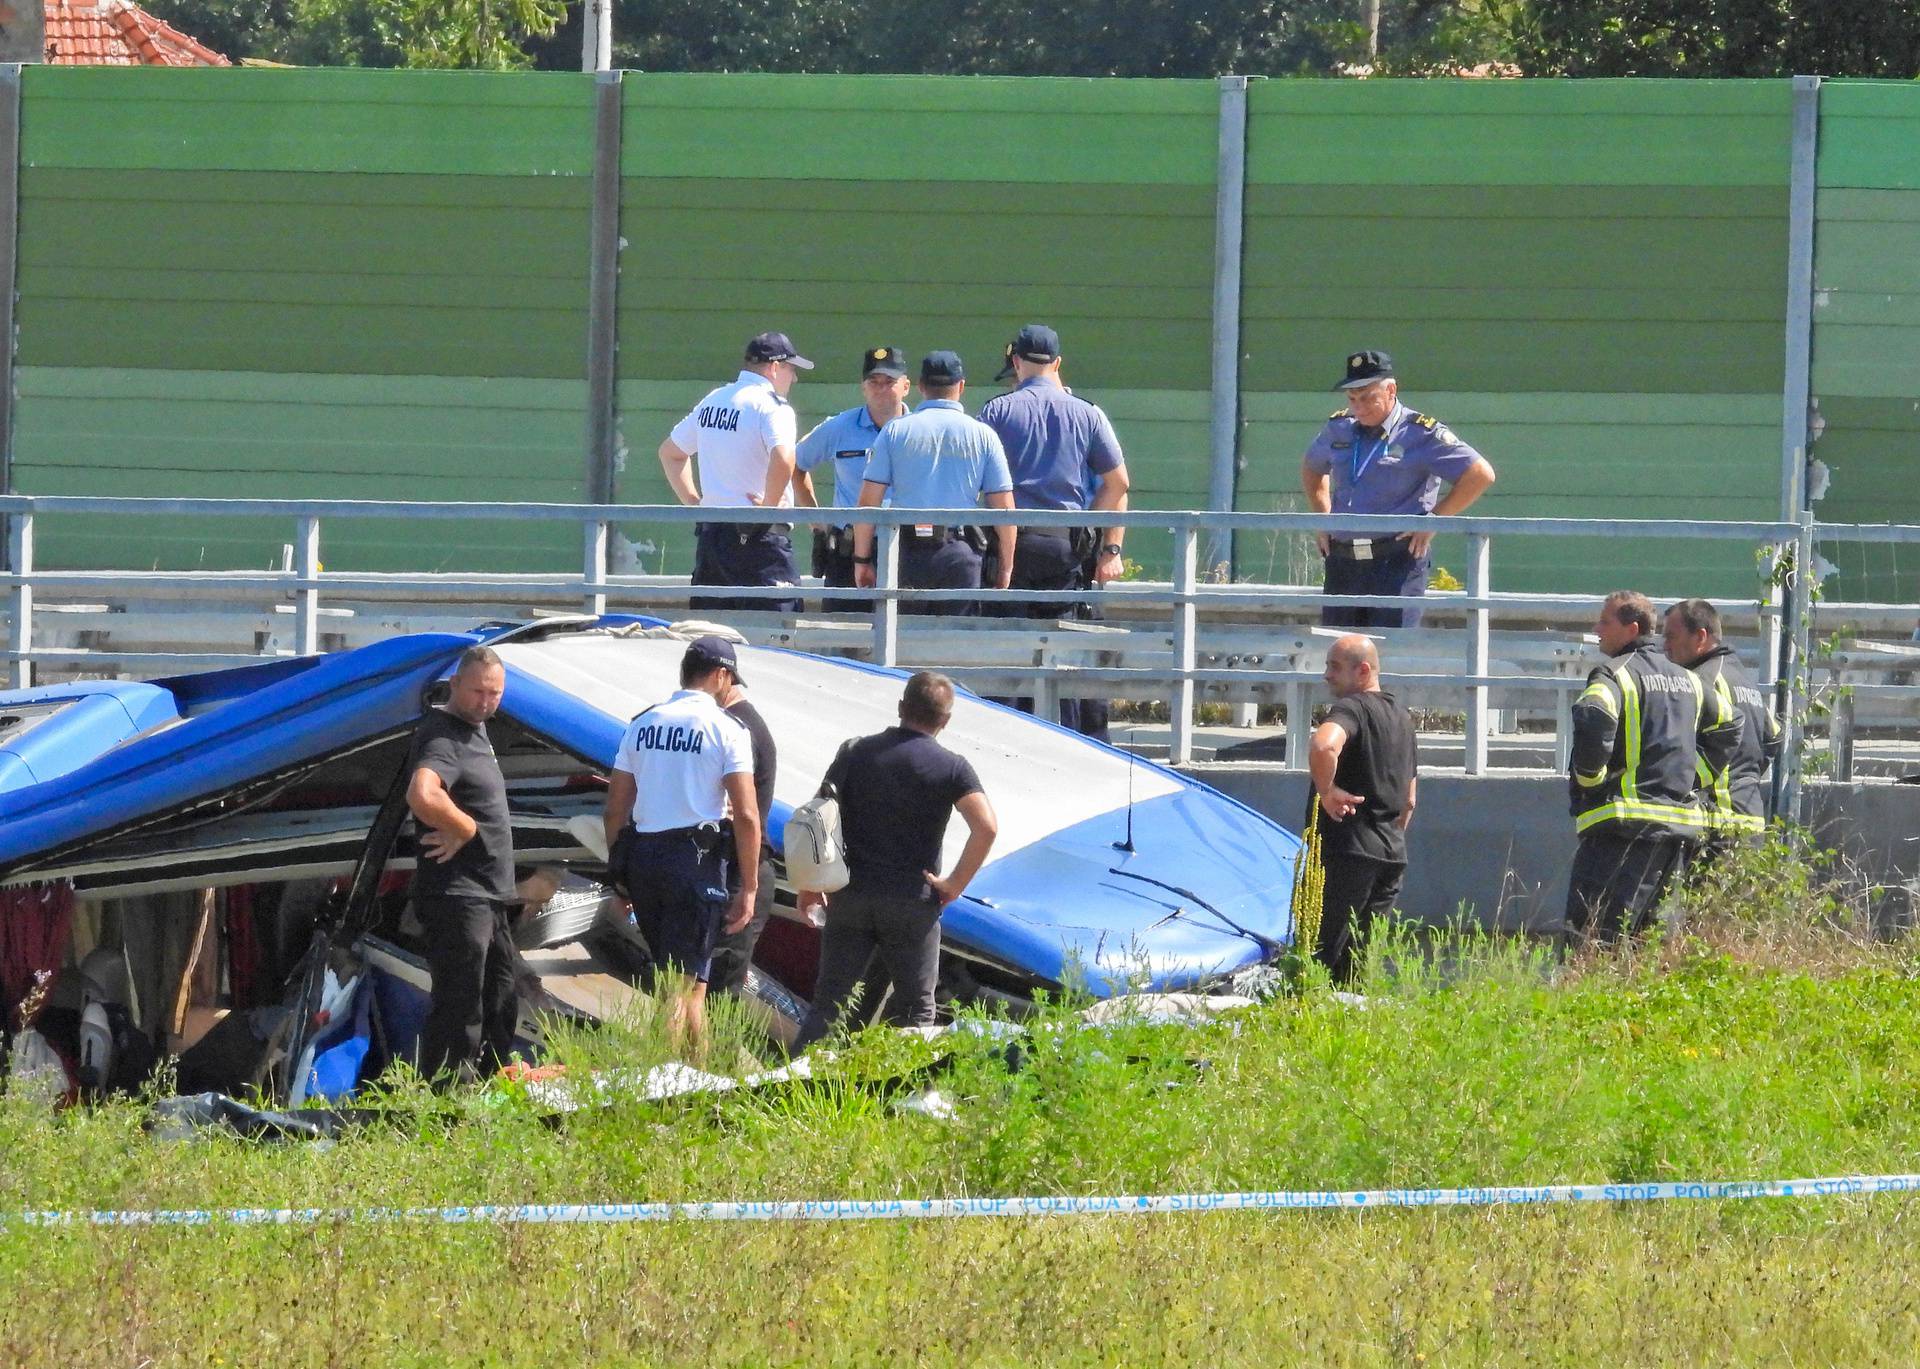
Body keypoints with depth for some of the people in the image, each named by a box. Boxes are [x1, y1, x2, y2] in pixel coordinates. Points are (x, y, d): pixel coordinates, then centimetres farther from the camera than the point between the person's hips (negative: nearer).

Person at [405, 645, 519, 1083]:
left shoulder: (476, 731, 15)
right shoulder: (443, 737, -17)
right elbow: (422, 796, -37)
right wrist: (466, 829, -22)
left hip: (489, 898, 10)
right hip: (456, 895, -10)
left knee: (500, 1008, 18)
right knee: (458, 1010, -10)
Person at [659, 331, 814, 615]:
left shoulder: (712, 402, 15)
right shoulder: (770, 405, -10)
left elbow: (670, 452, 26)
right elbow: (783, 460, -28)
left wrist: (693, 502, 20)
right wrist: (769, 505, -14)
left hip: (709, 531, 8)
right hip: (757, 536, -8)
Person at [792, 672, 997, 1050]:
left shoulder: (855, 752, 3)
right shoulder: (951, 768, -6)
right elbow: (986, 828, -17)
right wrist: (955, 884, -5)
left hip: (850, 896, 3)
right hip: (913, 902, -3)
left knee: (829, 1001, 7)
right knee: (914, 1007, 7)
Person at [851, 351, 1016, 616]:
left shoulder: (895, 431, 6)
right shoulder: (983, 435, 6)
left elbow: (868, 502, 2)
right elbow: (1004, 508, 4)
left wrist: (862, 560, 9)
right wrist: (1004, 569, 12)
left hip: (906, 553, 0)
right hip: (960, 554, 0)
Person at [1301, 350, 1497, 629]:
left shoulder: (1422, 434, -6)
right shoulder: (1338, 429, 13)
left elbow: (1481, 474, -9)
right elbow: (1311, 468, 34)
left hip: (1397, 564, -6)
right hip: (1342, 562, 6)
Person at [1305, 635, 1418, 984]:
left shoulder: (1351, 708, -9)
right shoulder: (1402, 716, 19)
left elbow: (1323, 746, -33)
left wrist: (1326, 791, -18)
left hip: (1348, 850, -8)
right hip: (1392, 852, 8)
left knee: (1320, 955, -7)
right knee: (1358, 961, 11)